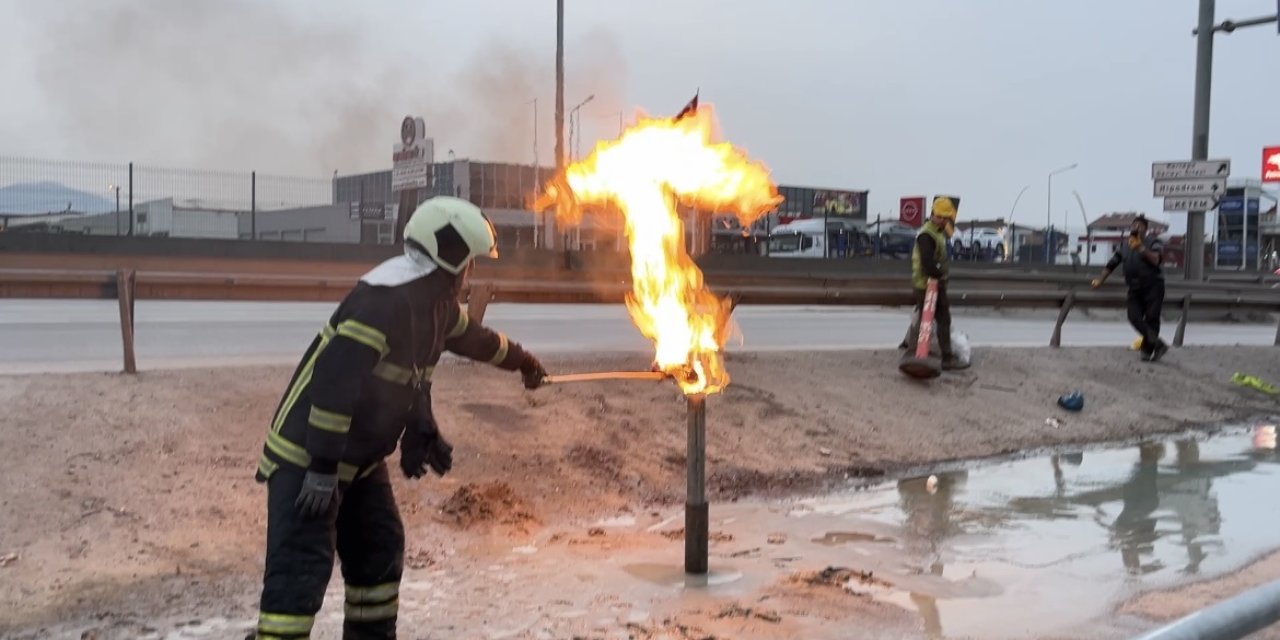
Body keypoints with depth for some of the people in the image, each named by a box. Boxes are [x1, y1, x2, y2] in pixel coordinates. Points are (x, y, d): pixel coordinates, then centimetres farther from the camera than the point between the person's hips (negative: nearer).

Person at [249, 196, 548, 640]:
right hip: (307, 457, -10)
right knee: (301, 569, -13)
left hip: (360, 458, 10)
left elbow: (472, 338, 28)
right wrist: (322, 468, -28)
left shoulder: (435, 300, 6)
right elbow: (334, 379, -29)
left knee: (380, 551, 16)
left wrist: (523, 361, 42)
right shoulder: (385, 297, -25)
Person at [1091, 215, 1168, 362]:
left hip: (1153, 287, -5)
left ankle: (1148, 350, 3)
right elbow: (1111, 264, 19)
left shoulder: (1153, 243, -1)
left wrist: (1141, 248, -28)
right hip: (1135, 289, 5)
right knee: (1134, 317, -11)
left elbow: (1155, 260, -18)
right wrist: (1100, 280, 12)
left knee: (1151, 319, -6)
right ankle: (1158, 345, -6)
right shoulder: (1124, 246, 14)